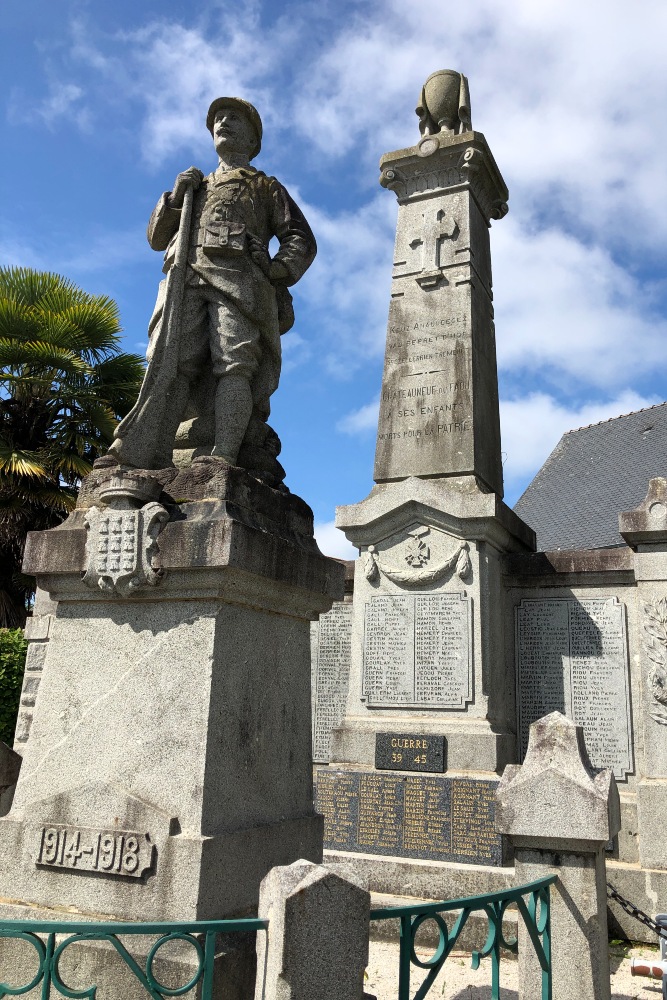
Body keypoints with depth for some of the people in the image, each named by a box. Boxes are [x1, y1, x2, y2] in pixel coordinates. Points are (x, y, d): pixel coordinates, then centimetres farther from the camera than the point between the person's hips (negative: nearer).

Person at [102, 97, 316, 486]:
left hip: (238, 277, -2)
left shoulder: (266, 187, 30)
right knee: (171, 362, -20)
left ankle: (224, 459, -38)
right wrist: (176, 195, 16)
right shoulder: (195, 186, 39)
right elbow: (157, 238, 32)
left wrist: (277, 271, -4)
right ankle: (138, 458, -34)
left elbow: (301, 239, 16)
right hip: (185, 278, 2)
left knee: (234, 363, -24)